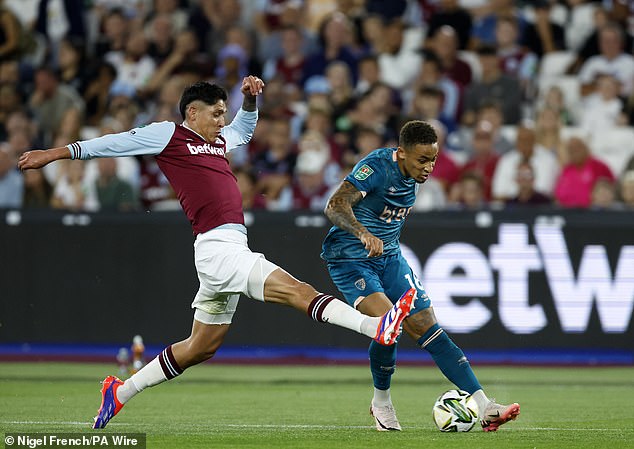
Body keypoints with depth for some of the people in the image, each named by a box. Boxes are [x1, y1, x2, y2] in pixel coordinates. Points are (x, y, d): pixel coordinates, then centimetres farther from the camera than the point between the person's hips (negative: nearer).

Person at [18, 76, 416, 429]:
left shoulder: (218, 140, 24)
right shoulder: (169, 135, 3)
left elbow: (245, 128, 44)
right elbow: (115, 144, 8)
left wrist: (251, 98, 25)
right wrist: (58, 154, 11)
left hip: (232, 250, 10)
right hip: (218, 247, -10)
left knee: (201, 347, 17)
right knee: (293, 289, -24)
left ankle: (121, 392, 26)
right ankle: (375, 326, -38)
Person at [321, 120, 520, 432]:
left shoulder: (413, 175, 3)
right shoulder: (376, 167, -22)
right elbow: (335, 206, -36)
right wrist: (363, 233, -52)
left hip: (389, 257, 7)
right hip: (350, 260, -7)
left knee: (427, 328, -3)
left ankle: (485, 409, -9)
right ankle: (381, 402, 0)